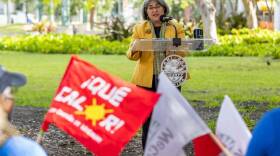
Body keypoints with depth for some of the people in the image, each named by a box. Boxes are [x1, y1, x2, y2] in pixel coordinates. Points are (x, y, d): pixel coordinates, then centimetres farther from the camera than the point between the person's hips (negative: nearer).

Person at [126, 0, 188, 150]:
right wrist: (134, 50, -27)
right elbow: (132, 55, -2)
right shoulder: (139, 28, 6)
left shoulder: (176, 27, 7)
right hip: (147, 81, 0)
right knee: (147, 121, 1)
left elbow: (183, 52, -2)